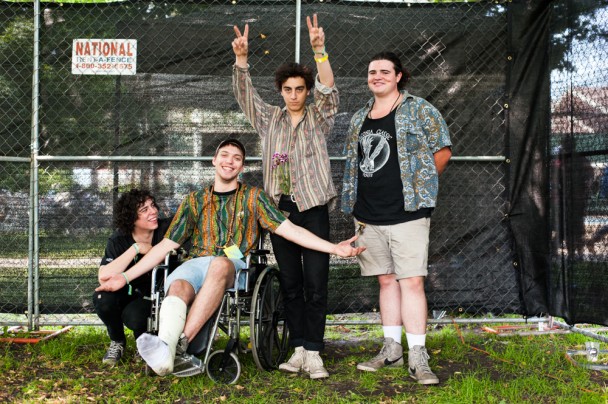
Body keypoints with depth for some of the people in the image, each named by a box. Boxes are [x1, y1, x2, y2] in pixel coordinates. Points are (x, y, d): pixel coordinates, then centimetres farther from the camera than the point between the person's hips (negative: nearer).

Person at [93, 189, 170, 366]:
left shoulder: (167, 229, -13)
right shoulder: (118, 240, -12)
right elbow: (103, 277, -28)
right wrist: (136, 248, -29)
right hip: (131, 293, 2)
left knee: (133, 315, -33)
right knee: (101, 298, -28)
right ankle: (117, 342, 3)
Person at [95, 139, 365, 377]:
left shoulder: (253, 197, 18)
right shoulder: (195, 201, 21)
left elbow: (290, 229, 8)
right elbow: (166, 245, 19)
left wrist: (334, 248, -4)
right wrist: (125, 277, 12)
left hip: (235, 268, -1)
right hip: (196, 264, 2)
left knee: (219, 263, -39)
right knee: (177, 286, -35)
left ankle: (178, 343, -48)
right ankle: (164, 354, -61)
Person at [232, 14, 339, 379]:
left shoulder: (319, 118, 4)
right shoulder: (270, 119, 12)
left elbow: (328, 89, -12)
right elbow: (245, 95, 1)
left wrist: (320, 51, -27)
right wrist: (241, 59, -15)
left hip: (313, 208, -3)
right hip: (279, 208, 4)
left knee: (316, 283, -5)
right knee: (290, 283, 7)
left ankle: (313, 353, -2)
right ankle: (298, 349, 13)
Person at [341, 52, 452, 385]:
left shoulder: (419, 110, -1)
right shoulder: (358, 119, 16)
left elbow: (443, 150, 0)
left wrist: (418, 185, 0)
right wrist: (354, 204, 15)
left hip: (407, 213, -5)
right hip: (368, 217, 6)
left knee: (411, 282, -9)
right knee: (386, 281, 12)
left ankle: (417, 358, -4)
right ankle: (391, 350, 20)